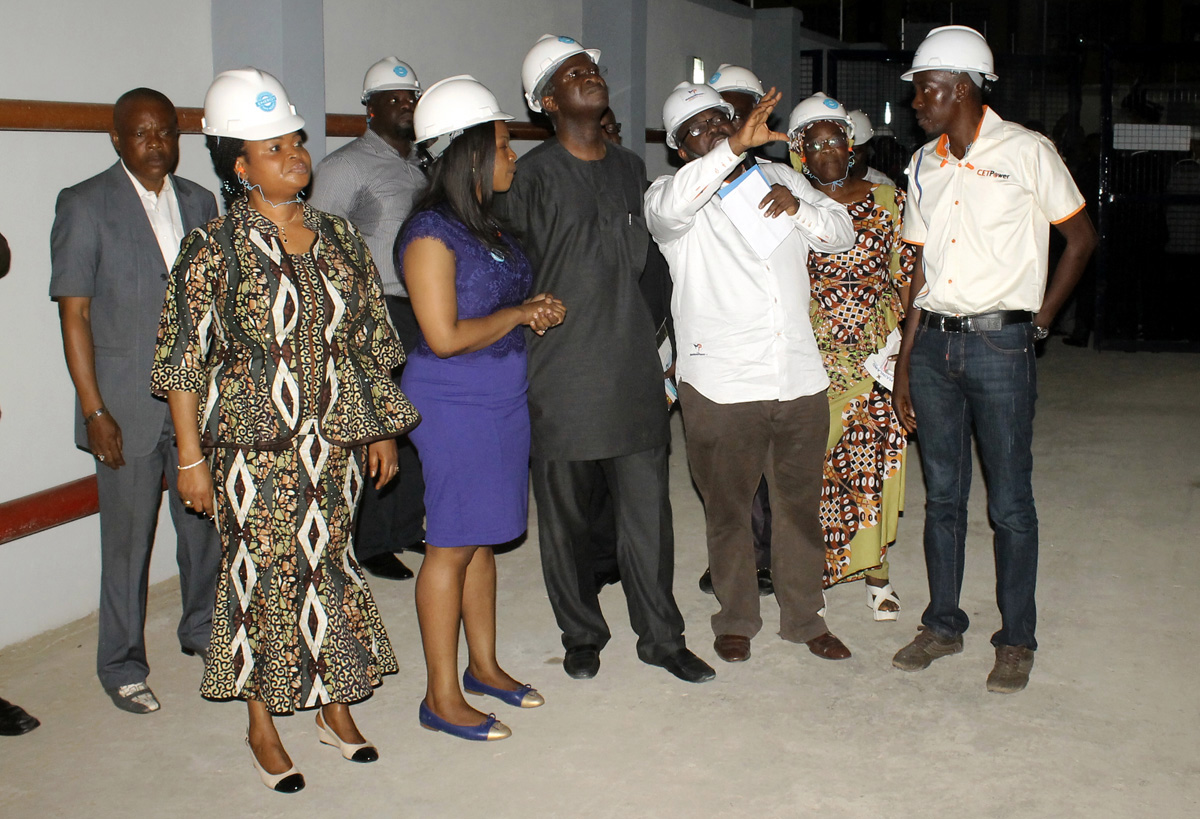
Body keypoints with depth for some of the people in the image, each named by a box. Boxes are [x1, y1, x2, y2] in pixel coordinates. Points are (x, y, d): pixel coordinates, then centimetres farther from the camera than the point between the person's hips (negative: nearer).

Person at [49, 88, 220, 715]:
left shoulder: (199, 202, 9)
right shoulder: (84, 206, -4)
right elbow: (74, 315, -7)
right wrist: (93, 411, -11)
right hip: (128, 405, -4)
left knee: (205, 522, 12)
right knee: (128, 540, 5)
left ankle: (201, 629, 35)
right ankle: (121, 666, 21)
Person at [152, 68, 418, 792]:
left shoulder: (340, 238, 7)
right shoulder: (214, 249, -7)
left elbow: (371, 342, 12)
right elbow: (184, 360, -5)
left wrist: (383, 429, 11)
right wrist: (191, 456, -7)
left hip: (334, 443, 4)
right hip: (254, 449, -4)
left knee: (330, 567, 12)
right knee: (262, 577, 4)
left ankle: (335, 706, 28)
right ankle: (262, 723, 22)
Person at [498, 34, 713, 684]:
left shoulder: (631, 168, 13)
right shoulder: (533, 174, -5)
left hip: (632, 372, 4)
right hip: (560, 378, -4)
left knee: (647, 509, 5)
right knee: (565, 514, 8)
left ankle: (660, 636, 20)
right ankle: (582, 634, 26)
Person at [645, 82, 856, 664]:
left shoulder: (779, 179, 13)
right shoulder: (671, 195, -2)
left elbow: (842, 234, 14)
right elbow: (671, 206, -27)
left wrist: (798, 207, -6)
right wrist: (738, 146, -34)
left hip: (801, 380, 4)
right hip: (722, 387, -4)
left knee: (801, 503, 14)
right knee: (728, 508, 9)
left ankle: (804, 617, 30)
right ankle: (736, 619, 28)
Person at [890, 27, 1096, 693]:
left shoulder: (1026, 152, -5)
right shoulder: (925, 165, 10)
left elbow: (1081, 238, 4)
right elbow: (922, 269, 13)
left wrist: (1040, 319, -2)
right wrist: (904, 364, 10)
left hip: (1000, 343, -5)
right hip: (934, 342, 5)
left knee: (1010, 503, 2)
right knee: (942, 495, 12)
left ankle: (1016, 640, 16)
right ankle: (943, 623, 25)